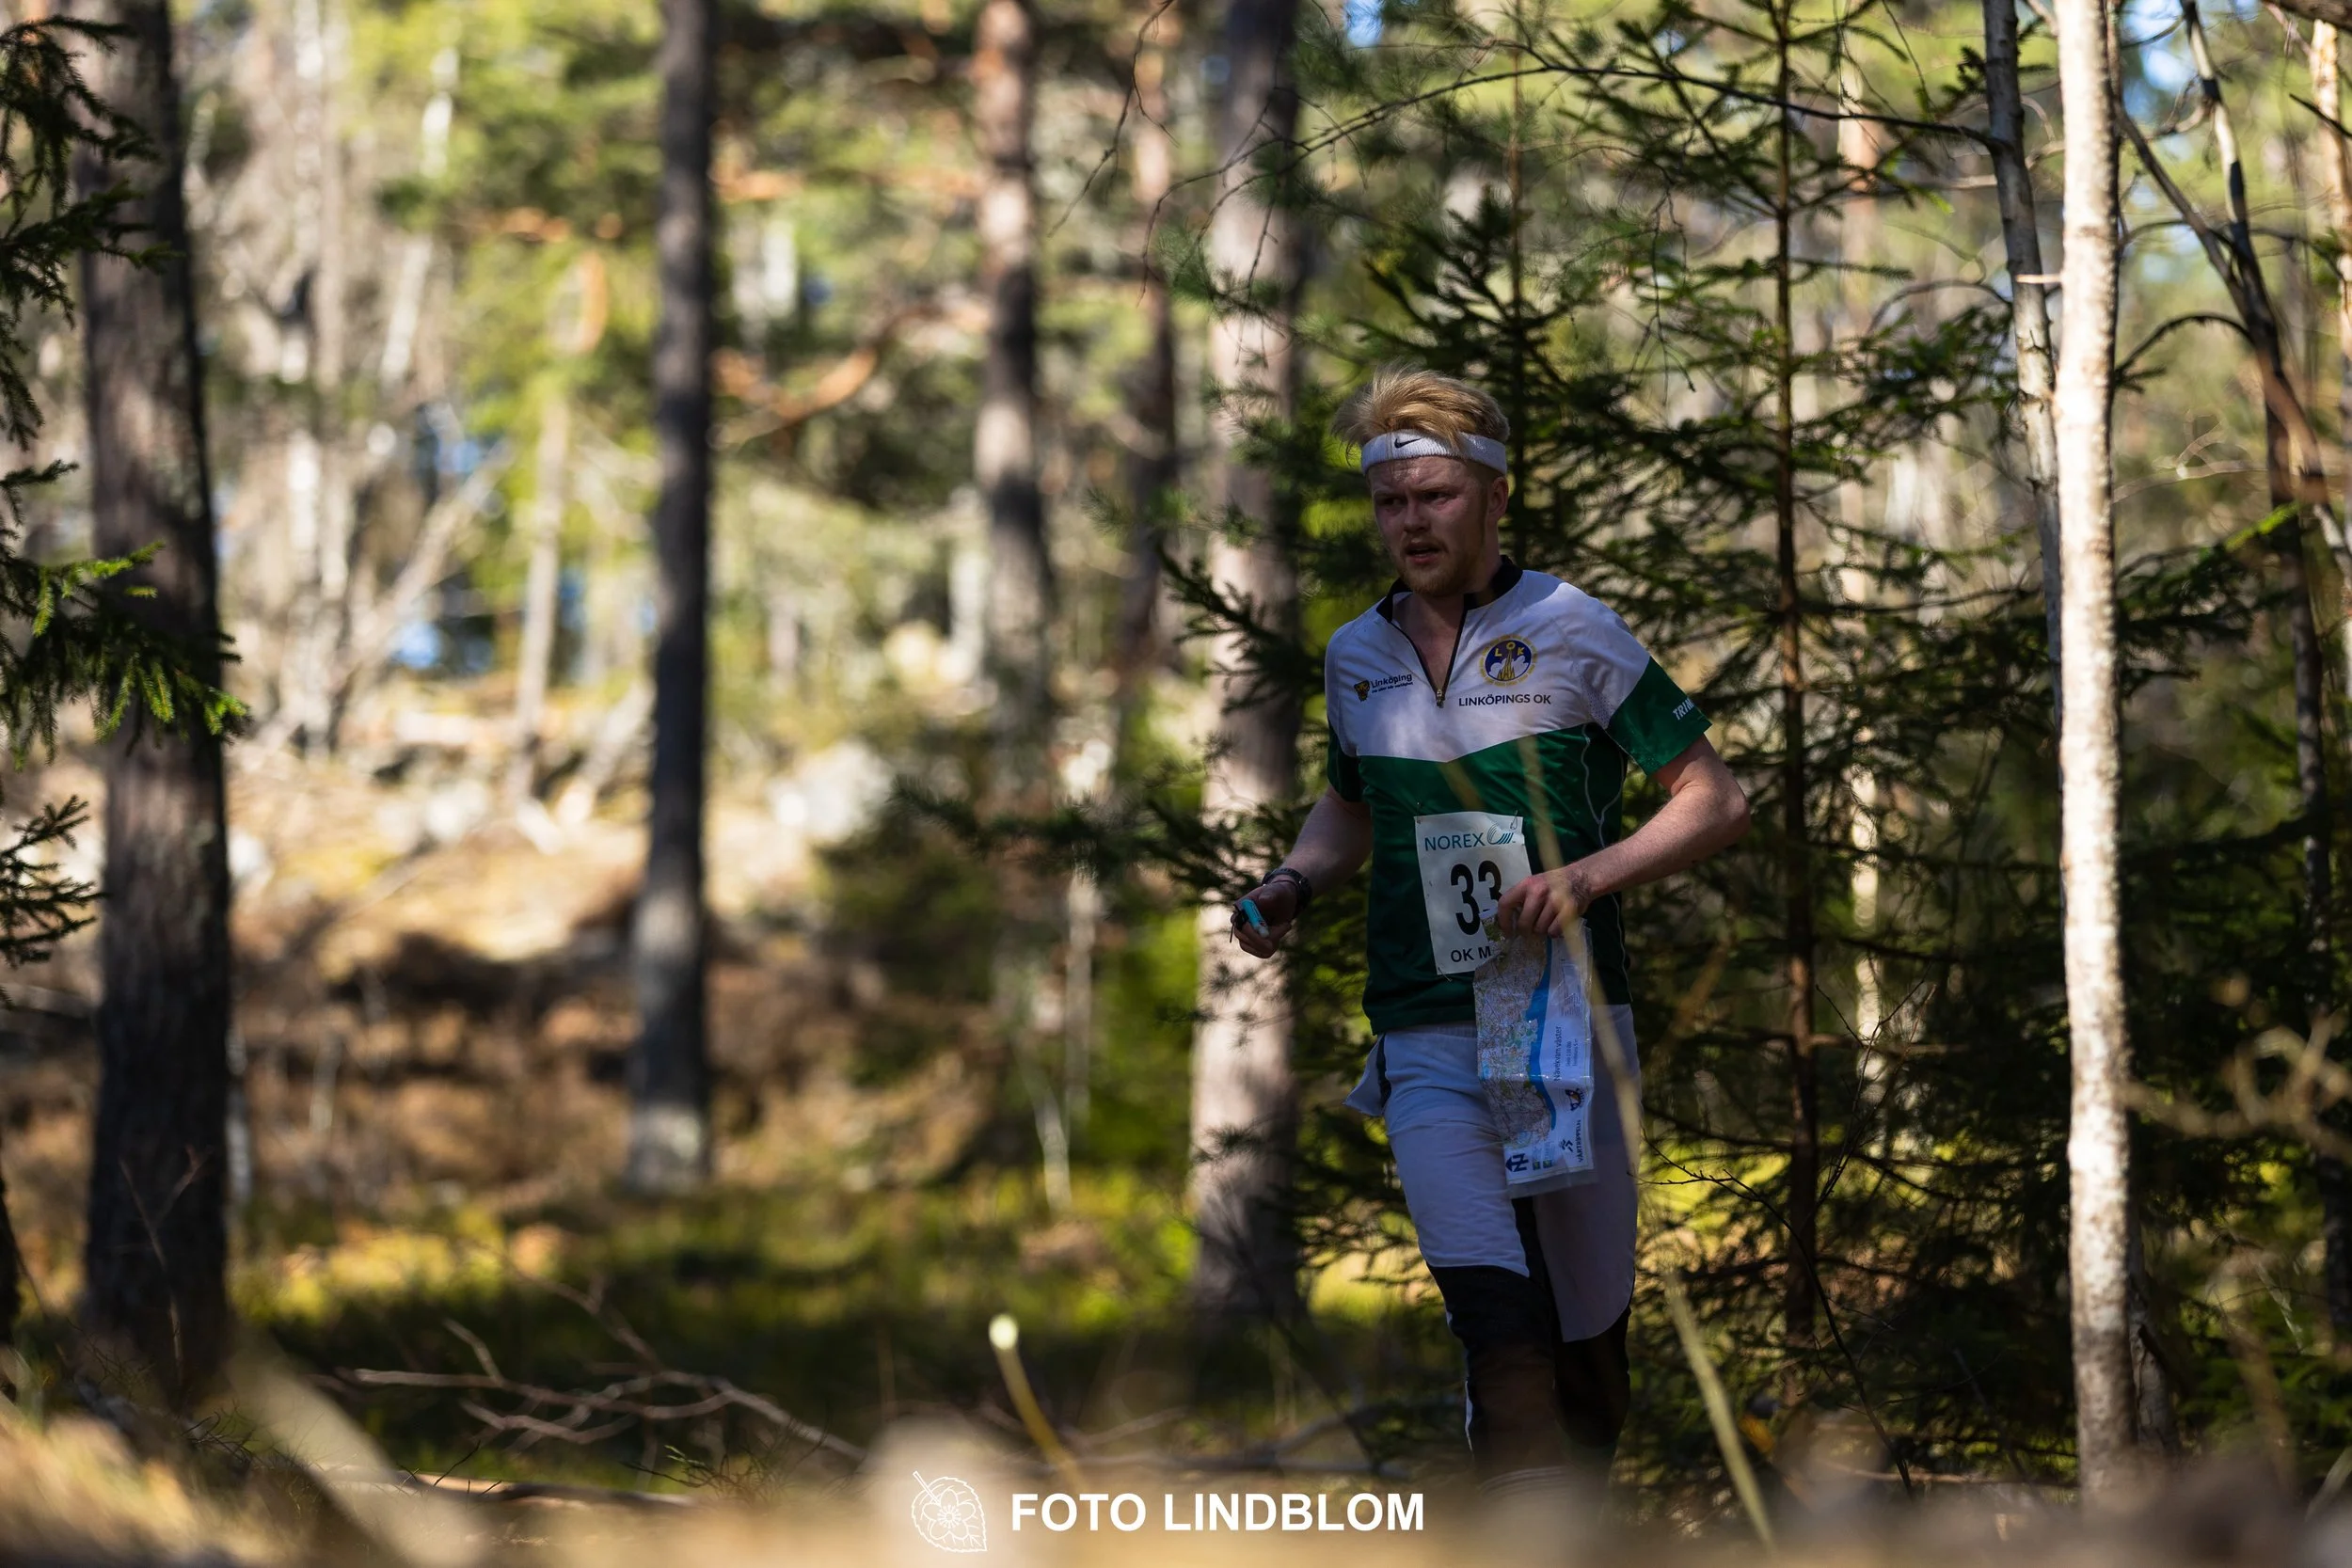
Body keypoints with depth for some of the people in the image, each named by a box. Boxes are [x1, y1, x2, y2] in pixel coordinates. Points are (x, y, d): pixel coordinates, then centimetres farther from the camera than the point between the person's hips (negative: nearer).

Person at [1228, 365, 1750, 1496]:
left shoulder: (1572, 633, -1)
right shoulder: (1355, 659, 10)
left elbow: (1715, 803, 0)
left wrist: (1584, 876, -15)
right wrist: (1294, 882, 8)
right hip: (1428, 1046, 1)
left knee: (1588, 1349, 7)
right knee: (1505, 1347, -19)